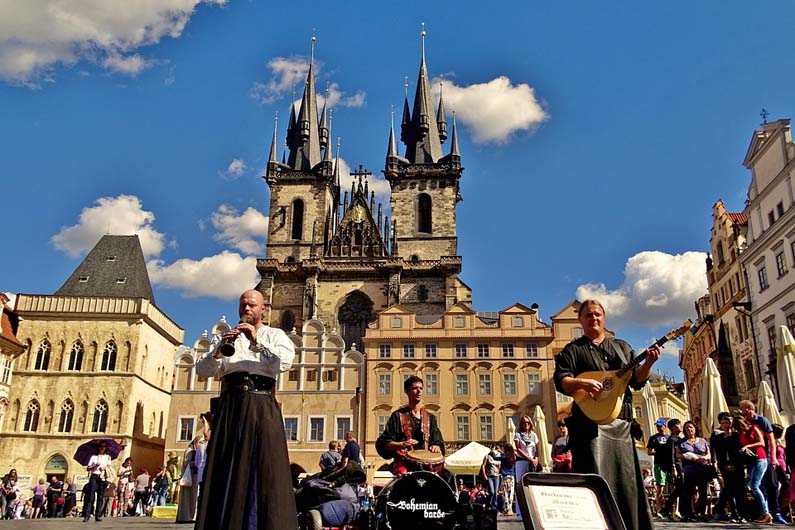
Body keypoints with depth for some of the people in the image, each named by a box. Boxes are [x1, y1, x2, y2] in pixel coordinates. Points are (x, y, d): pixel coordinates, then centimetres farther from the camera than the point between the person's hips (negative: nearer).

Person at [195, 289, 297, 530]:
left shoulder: (275, 335, 15)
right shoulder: (226, 337, 21)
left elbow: (284, 363, -5)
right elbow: (202, 370, 8)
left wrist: (257, 342, -12)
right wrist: (218, 350, -11)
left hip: (262, 406, -2)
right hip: (230, 406, 2)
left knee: (264, 469, -8)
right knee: (224, 470, -3)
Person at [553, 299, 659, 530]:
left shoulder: (621, 347, 20)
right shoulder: (573, 350, 7)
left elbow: (637, 380, 14)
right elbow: (560, 381, -5)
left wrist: (648, 363, -5)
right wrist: (582, 383, -23)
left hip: (621, 421, 5)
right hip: (590, 420, -4)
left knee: (627, 477, 6)